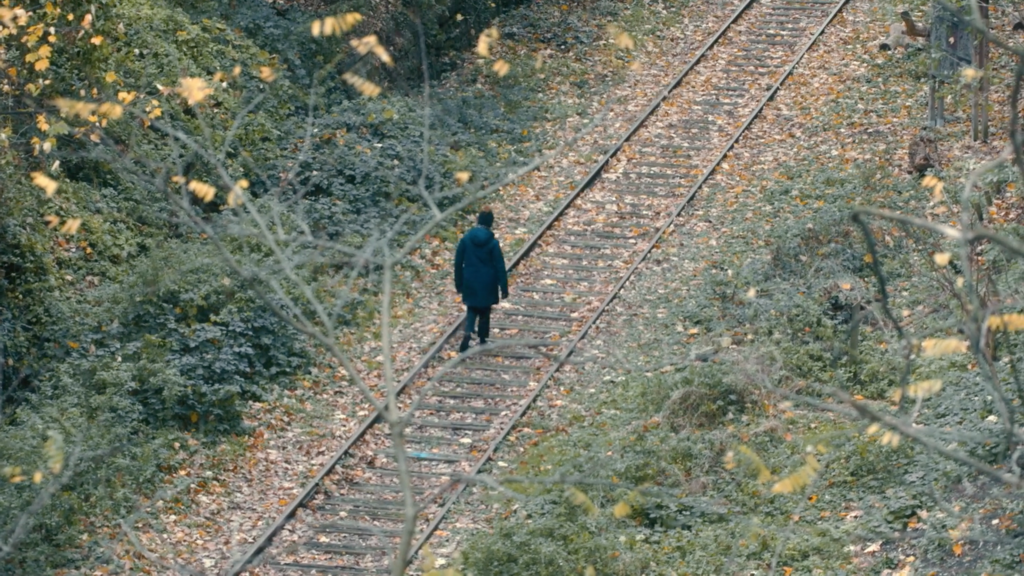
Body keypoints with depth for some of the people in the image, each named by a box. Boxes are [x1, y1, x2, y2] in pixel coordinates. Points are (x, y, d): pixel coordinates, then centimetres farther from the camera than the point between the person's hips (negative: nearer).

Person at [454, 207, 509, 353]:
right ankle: (483, 340, 23)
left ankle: (468, 333, -13)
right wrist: (504, 287, -4)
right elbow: (500, 267, -11)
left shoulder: (466, 239, -7)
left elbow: (458, 262, 0)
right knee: (485, 312, 15)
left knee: (472, 310, 13)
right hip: (487, 285, -1)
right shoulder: (492, 243, -14)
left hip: (470, 283, 1)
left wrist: (459, 283, 11)